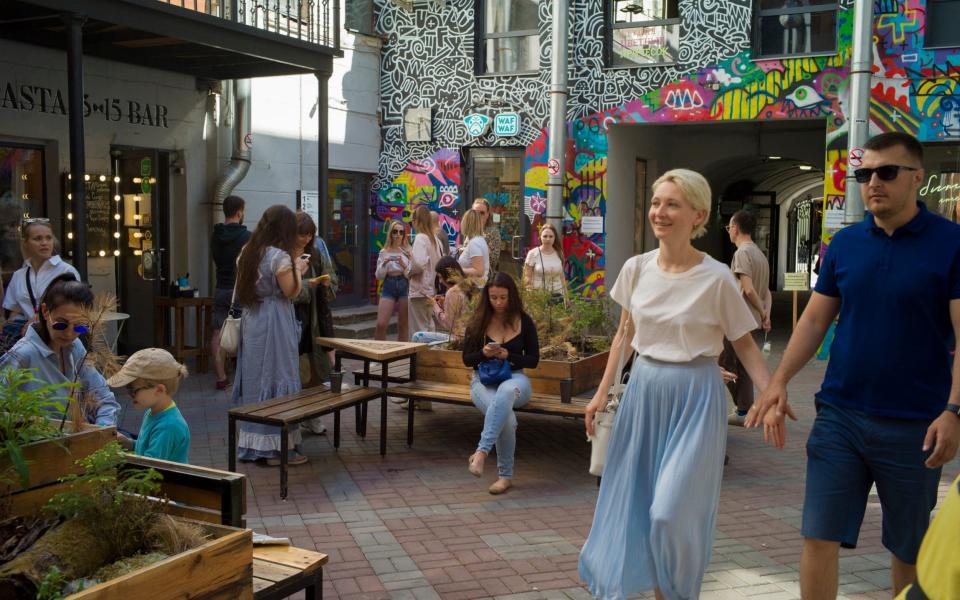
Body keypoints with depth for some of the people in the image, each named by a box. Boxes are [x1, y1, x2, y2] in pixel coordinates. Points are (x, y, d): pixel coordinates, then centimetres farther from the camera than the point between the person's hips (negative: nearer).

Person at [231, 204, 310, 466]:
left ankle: (252, 442, 22)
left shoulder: (247, 252, 10)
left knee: (254, 376, 14)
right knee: (277, 377, -1)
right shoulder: (280, 256, -16)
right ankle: (276, 447, 4)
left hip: (251, 321, 8)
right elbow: (291, 292, -12)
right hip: (274, 325, -8)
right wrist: (298, 269, 4)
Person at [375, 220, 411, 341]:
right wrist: (384, 264, -10)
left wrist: (404, 265, -17)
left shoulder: (408, 252, 3)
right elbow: (379, 276, 6)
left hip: (404, 286, -1)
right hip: (388, 287, 1)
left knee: (403, 325, 5)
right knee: (381, 324, -8)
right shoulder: (384, 253, 7)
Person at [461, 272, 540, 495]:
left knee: (506, 391, -42)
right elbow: (467, 359, 6)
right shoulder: (479, 322, 4)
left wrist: (508, 356, -15)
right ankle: (505, 475, -20)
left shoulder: (524, 322, 3)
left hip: (515, 378, 0)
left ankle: (482, 451, -46)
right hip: (483, 381, 0)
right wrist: (484, 353, -16)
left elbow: (533, 360, 3)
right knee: (507, 418, -33)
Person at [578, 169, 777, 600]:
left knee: (674, 511, -6)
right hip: (643, 388, 5)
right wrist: (602, 393, 11)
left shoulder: (716, 278, -12)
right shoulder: (637, 268, 0)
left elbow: (744, 344, -4)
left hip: (695, 395, -4)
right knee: (632, 501, 12)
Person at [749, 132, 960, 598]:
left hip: (914, 424, -2)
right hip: (839, 414, 3)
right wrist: (779, 380, -2)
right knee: (819, 538, 2)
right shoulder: (845, 243, 5)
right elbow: (815, 319, 9)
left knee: (909, 549, 13)